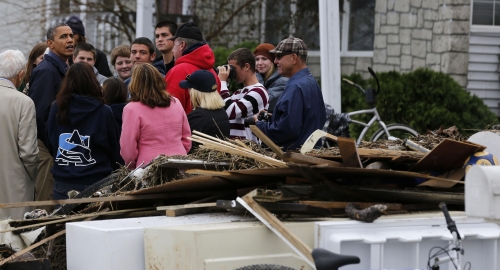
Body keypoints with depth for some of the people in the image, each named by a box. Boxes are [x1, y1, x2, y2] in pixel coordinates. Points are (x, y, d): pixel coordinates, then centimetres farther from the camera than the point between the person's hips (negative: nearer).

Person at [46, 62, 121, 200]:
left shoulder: (57, 108, 0)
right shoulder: (104, 112, -7)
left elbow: (50, 146, 11)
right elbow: (114, 150, 3)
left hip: (63, 183, 2)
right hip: (95, 182, -2)